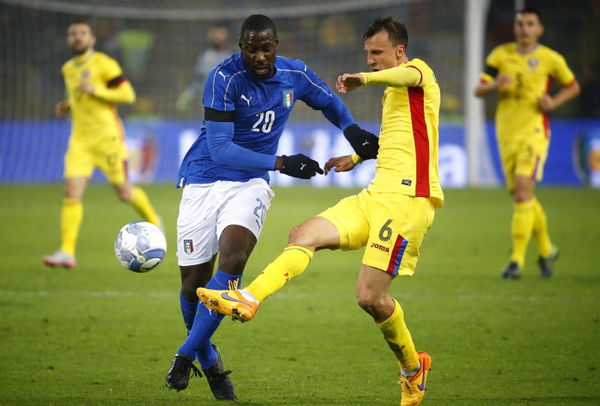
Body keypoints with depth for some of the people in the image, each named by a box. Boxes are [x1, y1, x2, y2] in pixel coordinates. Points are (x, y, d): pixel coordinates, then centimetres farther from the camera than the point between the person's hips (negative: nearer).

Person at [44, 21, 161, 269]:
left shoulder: (103, 63, -7)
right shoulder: (68, 69, 13)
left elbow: (128, 95, -11)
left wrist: (95, 90, -21)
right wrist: (67, 107, 9)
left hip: (107, 137, -5)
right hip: (80, 139, 5)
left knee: (124, 192, 7)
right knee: (72, 191, -12)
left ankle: (154, 222, 37)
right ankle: (67, 252, -16)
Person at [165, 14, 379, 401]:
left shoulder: (295, 74, -2)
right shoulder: (225, 78, -19)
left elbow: (329, 101, 20)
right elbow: (220, 149, -24)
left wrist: (353, 130, 0)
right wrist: (280, 163, -30)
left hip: (249, 184, 2)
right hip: (204, 181, -2)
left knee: (233, 257, -24)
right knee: (194, 279, -1)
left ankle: (186, 356, -17)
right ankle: (208, 360, 27)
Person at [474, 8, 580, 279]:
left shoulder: (549, 58, 0)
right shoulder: (500, 55, 6)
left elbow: (573, 86, 13)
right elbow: (478, 90, 7)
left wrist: (554, 102, -6)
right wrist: (494, 85, -15)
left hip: (534, 130, -4)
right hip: (506, 131, 4)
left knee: (523, 190, -18)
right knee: (522, 197, 10)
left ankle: (517, 259, -16)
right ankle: (546, 250, 31)